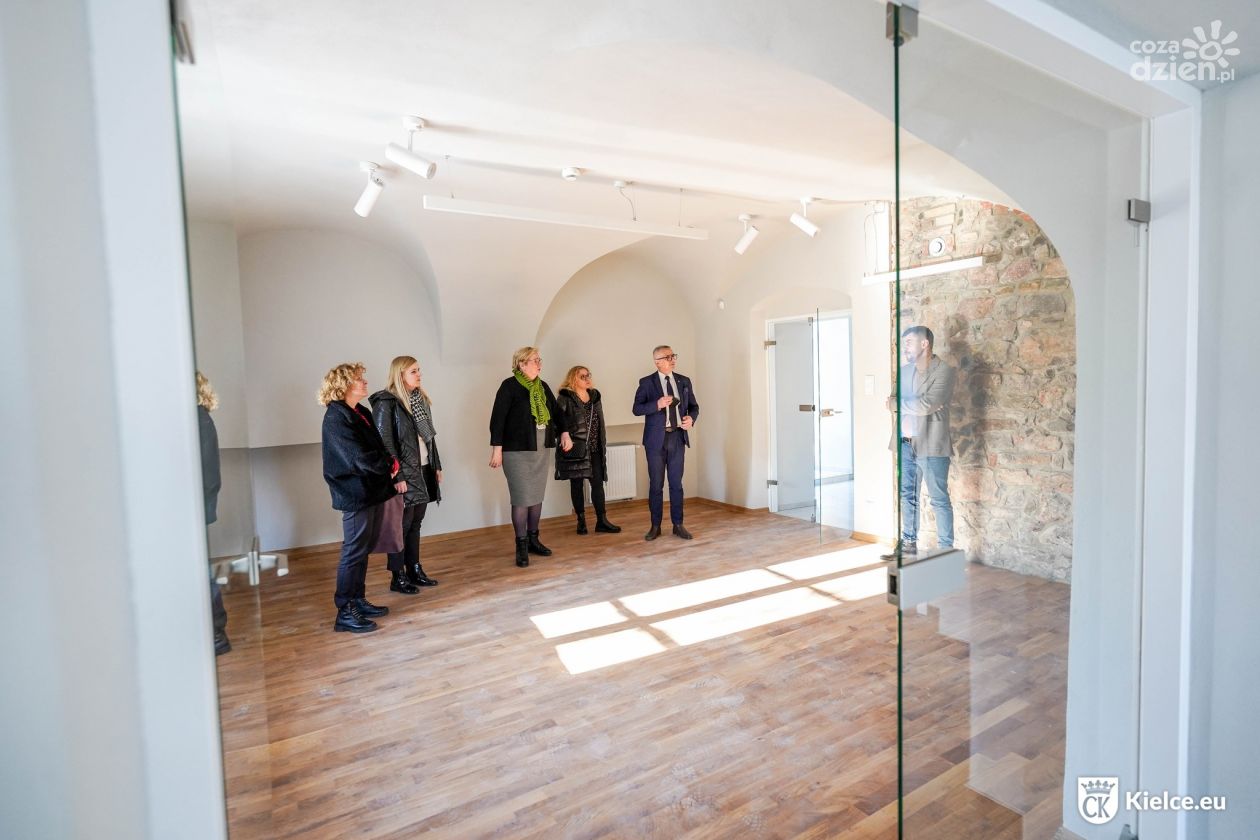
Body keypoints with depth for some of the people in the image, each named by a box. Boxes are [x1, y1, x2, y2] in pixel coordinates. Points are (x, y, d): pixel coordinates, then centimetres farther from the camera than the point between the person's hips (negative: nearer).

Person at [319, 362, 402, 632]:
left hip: (373, 490, 9)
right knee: (354, 552, -1)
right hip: (355, 495, -9)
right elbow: (361, 457, -21)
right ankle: (345, 613, 9)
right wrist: (390, 467, -7)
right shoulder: (336, 418, -15)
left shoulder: (362, 413, 11)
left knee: (363, 549, 16)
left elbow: (380, 448, 12)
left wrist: (395, 475, -2)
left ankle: (358, 601, 29)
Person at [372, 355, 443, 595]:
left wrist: (437, 465, 14)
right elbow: (384, 442, -16)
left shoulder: (421, 399, 11)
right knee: (402, 524, 1)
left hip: (423, 470, 7)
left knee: (416, 523, 14)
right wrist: (395, 476, -19)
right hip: (404, 474, -7)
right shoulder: (386, 403, -12)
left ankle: (415, 570, 24)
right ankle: (397, 577, 13)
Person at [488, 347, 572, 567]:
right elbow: (498, 418, -12)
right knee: (522, 498, -3)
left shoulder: (542, 386, 11)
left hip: (541, 450, 6)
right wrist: (497, 449, -15)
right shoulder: (509, 386, -9)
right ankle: (521, 546, 7)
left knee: (537, 496, 11)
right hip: (517, 450, -6)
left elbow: (555, 410, 18)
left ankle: (533, 539, 24)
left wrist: (564, 433, 4)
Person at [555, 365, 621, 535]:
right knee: (577, 484, 5)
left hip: (594, 448, 5)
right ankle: (581, 520, 15)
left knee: (598, 483, 2)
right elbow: (558, 421, -11)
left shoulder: (594, 395, 12)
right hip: (575, 448, -5)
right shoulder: (565, 398, -5)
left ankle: (602, 521, 6)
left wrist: (603, 443, 13)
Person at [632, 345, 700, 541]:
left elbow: (694, 406, 13)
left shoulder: (684, 381, 9)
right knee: (656, 484, 5)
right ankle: (655, 526, 16)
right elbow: (637, 409, -7)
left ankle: (678, 525, 16)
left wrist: (691, 418, -9)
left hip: (677, 437, 3)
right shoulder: (647, 382, -2)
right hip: (656, 439, -2)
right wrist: (657, 404, -22)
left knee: (676, 483, 7)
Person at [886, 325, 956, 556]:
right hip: (905, 443, 7)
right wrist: (919, 405, -13)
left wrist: (897, 404, -7)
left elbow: (927, 404, -20)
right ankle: (909, 543, 25)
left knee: (939, 499, 1)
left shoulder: (944, 371, -9)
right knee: (907, 496, 13)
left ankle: (946, 549, 10)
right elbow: (894, 401, 3)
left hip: (930, 445, -6)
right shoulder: (904, 370, 11)